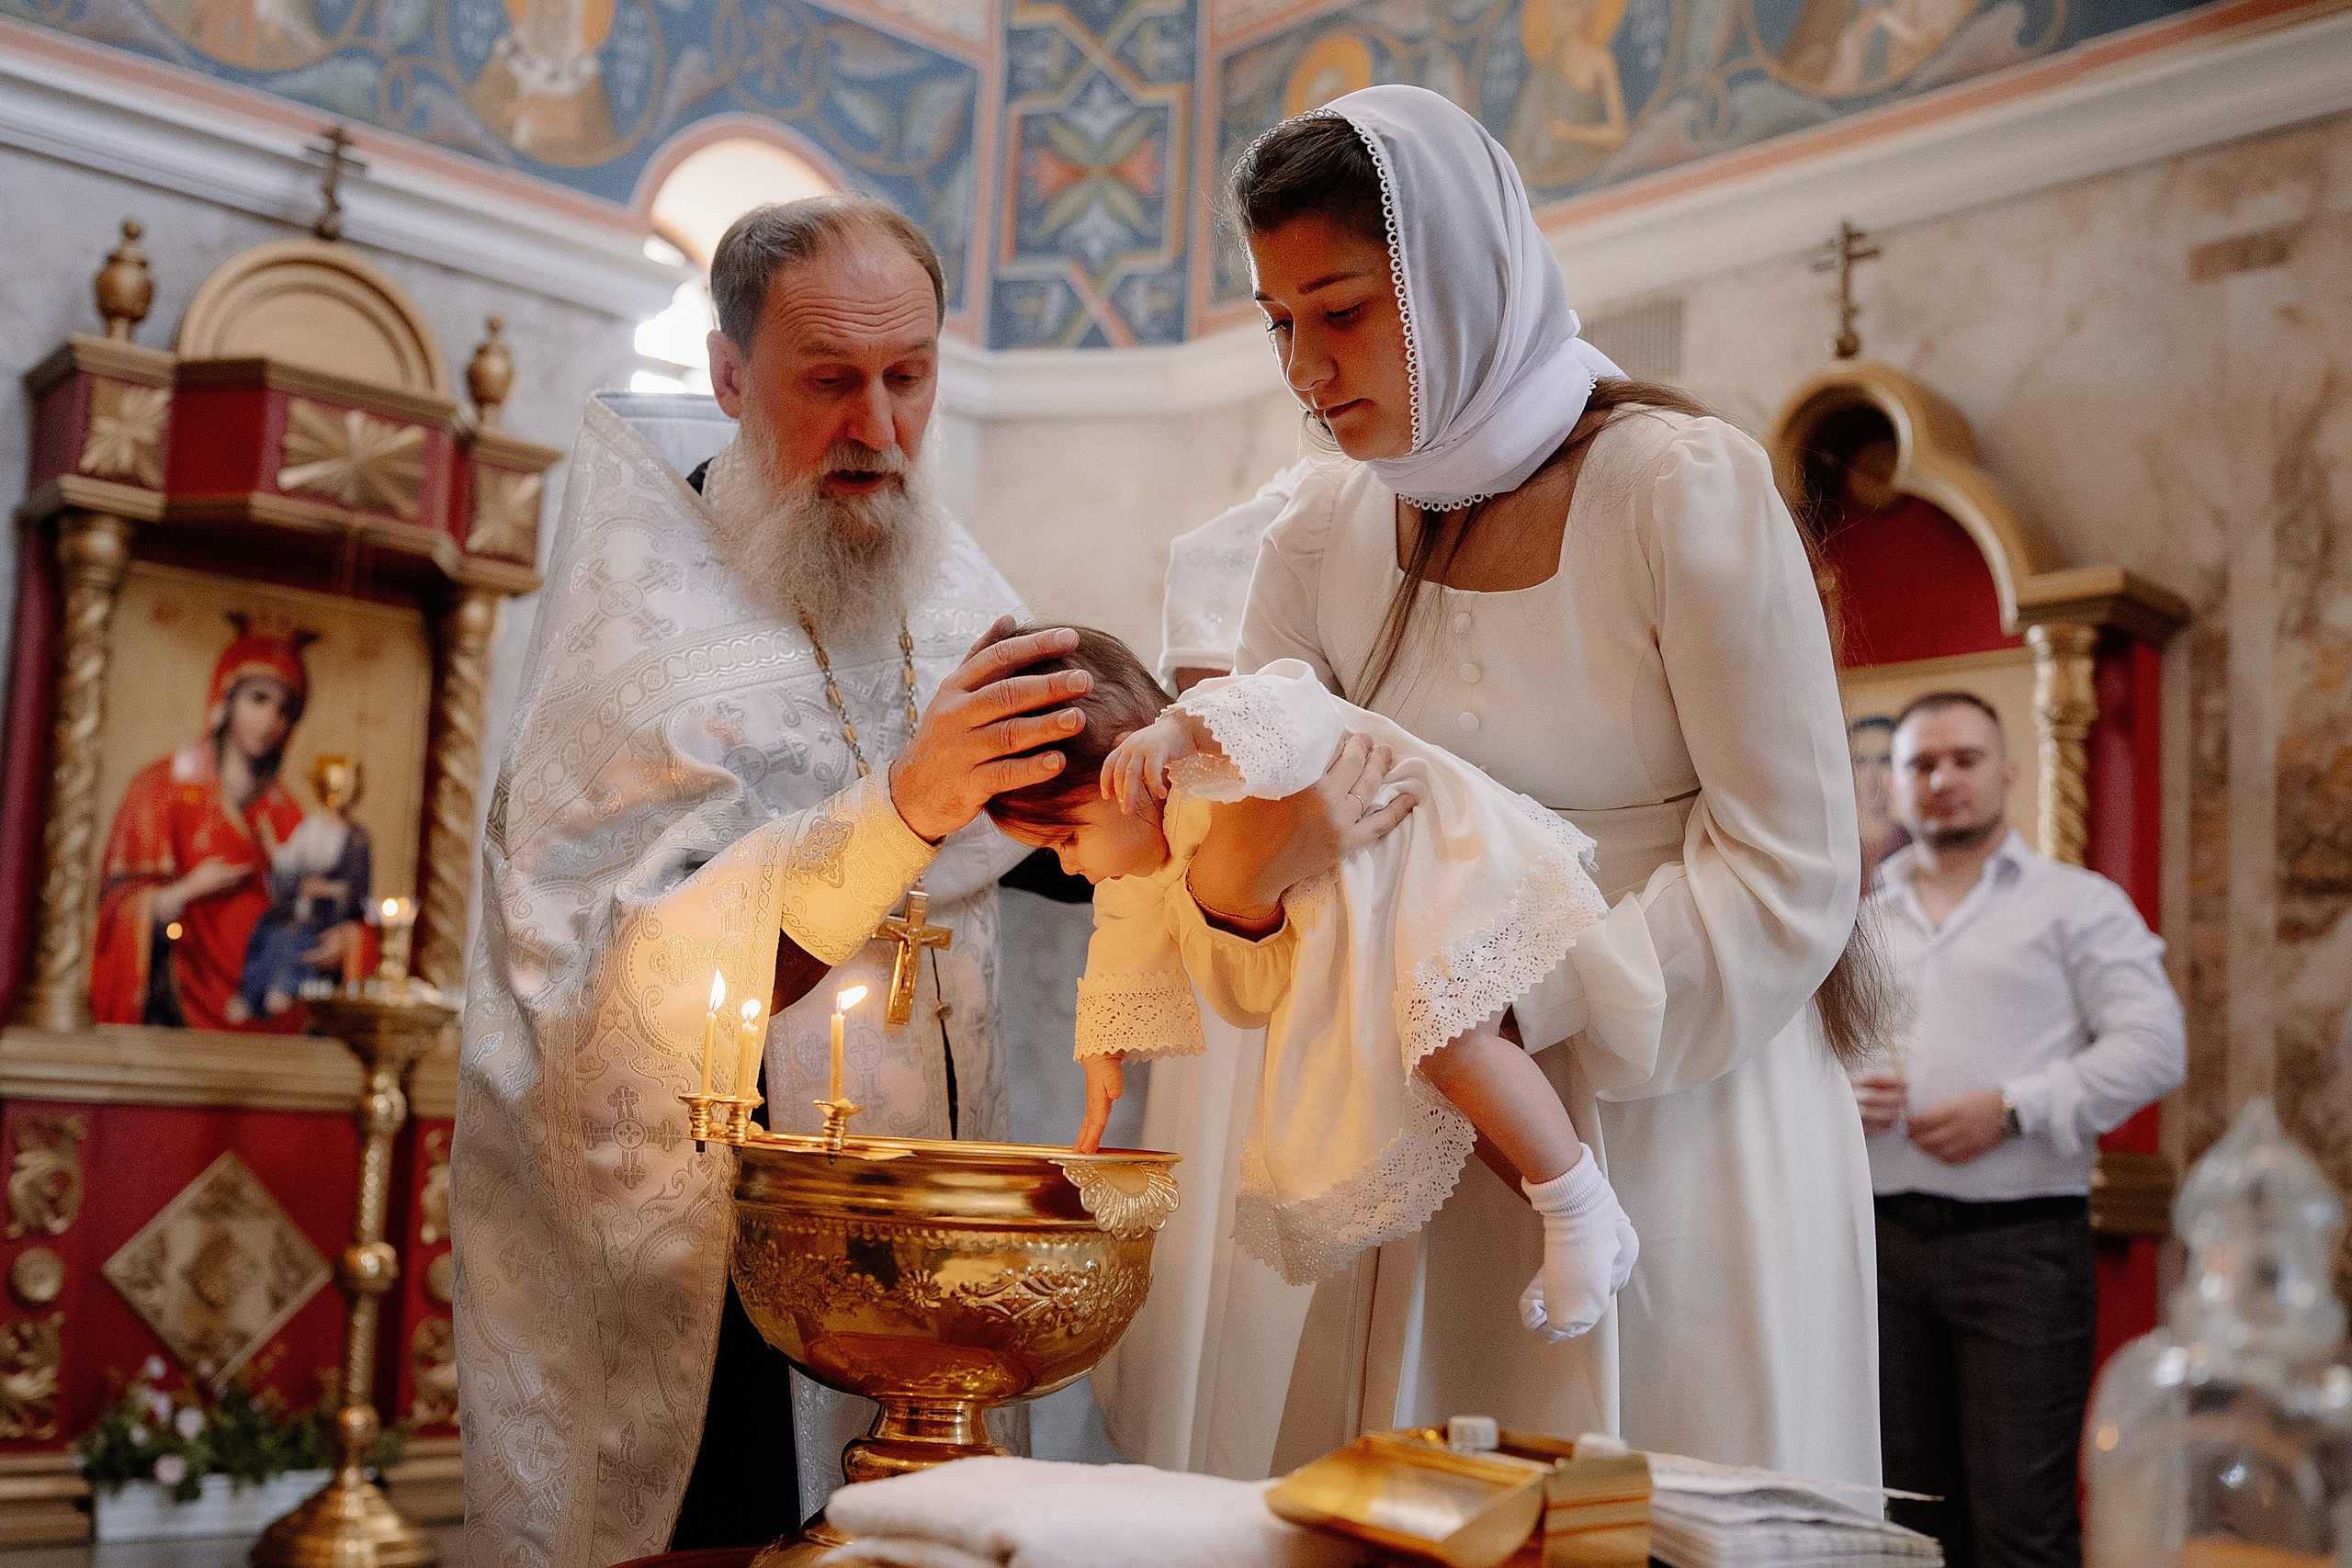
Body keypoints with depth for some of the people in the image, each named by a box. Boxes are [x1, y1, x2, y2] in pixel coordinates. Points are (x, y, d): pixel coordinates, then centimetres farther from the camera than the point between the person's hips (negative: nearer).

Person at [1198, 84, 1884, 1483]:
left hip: (1684, 1135, -4)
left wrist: (1508, 1002, -22)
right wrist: (1233, 891, -19)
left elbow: (1790, 879, -14)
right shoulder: (1330, 535, 3)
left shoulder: (1682, 488, -14)